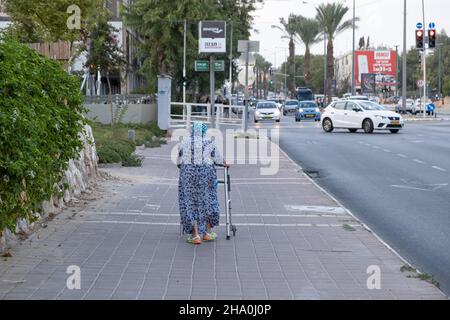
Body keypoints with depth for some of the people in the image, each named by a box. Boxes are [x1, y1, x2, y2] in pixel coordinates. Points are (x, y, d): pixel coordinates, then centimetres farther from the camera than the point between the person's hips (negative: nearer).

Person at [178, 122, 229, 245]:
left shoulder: (184, 142, 3)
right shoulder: (209, 143, 1)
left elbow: (179, 162, 8)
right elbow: (218, 159, 10)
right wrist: (225, 164, 30)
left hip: (188, 174, 0)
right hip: (206, 174, 0)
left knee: (190, 203, 6)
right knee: (207, 202, 16)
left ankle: (195, 235, 1)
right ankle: (207, 232, 23)